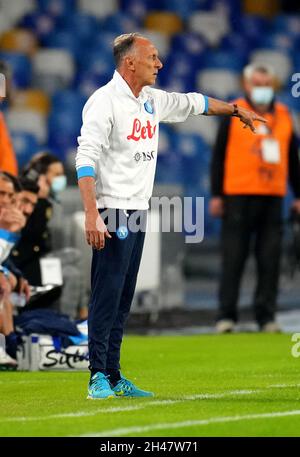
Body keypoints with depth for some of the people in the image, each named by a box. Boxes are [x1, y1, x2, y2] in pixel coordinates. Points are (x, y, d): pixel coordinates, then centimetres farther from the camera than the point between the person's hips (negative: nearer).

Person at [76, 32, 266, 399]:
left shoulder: (153, 101, 13)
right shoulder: (104, 101, -12)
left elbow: (193, 104, 33)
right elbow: (86, 158, -19)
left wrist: (236, 109, 45)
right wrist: (92, 215, -28)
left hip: (139, 211, 8)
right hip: (112, 211, -8)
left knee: (123, 297, 9)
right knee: (107, 293, -9)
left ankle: (114, 376, 12)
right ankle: (98, 376, -5)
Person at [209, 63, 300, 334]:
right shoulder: (233, 114, 3)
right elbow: (219, 156, 2)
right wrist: (216, 195, -2)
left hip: (273, 198, 3)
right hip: (238, 196, -3)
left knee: (270, 260, 1)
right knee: (233, 258, -2)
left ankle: (266, 316, 7)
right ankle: (226, 316, 2)